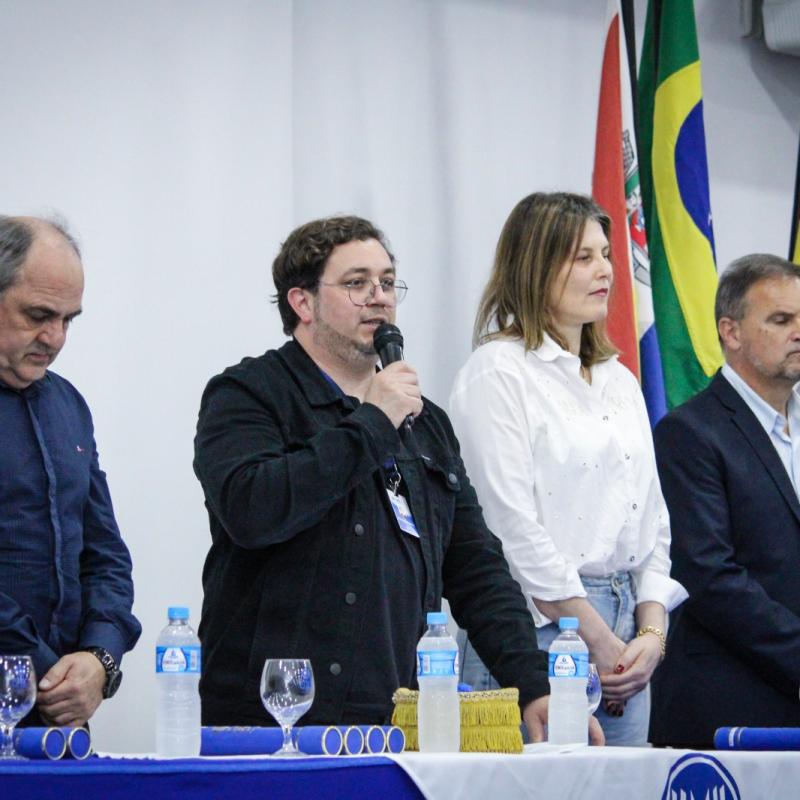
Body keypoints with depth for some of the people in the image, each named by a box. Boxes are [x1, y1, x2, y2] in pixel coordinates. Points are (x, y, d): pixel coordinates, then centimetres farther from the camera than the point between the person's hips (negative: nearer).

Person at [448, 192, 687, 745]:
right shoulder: (498, 371, -5)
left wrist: (652, 632, 3)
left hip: (626, 639, 7)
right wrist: (597, 638, -10)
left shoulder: (620, 381, 19)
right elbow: (512, 526, -11)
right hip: (537, 631, -7)